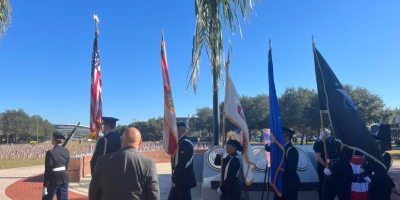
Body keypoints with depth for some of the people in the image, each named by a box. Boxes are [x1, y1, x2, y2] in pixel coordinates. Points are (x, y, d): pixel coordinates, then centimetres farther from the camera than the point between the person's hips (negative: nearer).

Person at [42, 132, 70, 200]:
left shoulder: (50, 152, -15)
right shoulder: (66, 151, 2)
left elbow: (48, 170, -14)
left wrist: (45, 185, -9)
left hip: (54, 179, -5)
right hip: (64, 178, 5)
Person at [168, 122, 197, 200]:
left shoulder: (186, 143, -18)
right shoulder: (180, 142, 10)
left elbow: (183, 163, -21)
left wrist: (174, 178, -14)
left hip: (184, 180, -9)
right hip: (178, 180, 9)